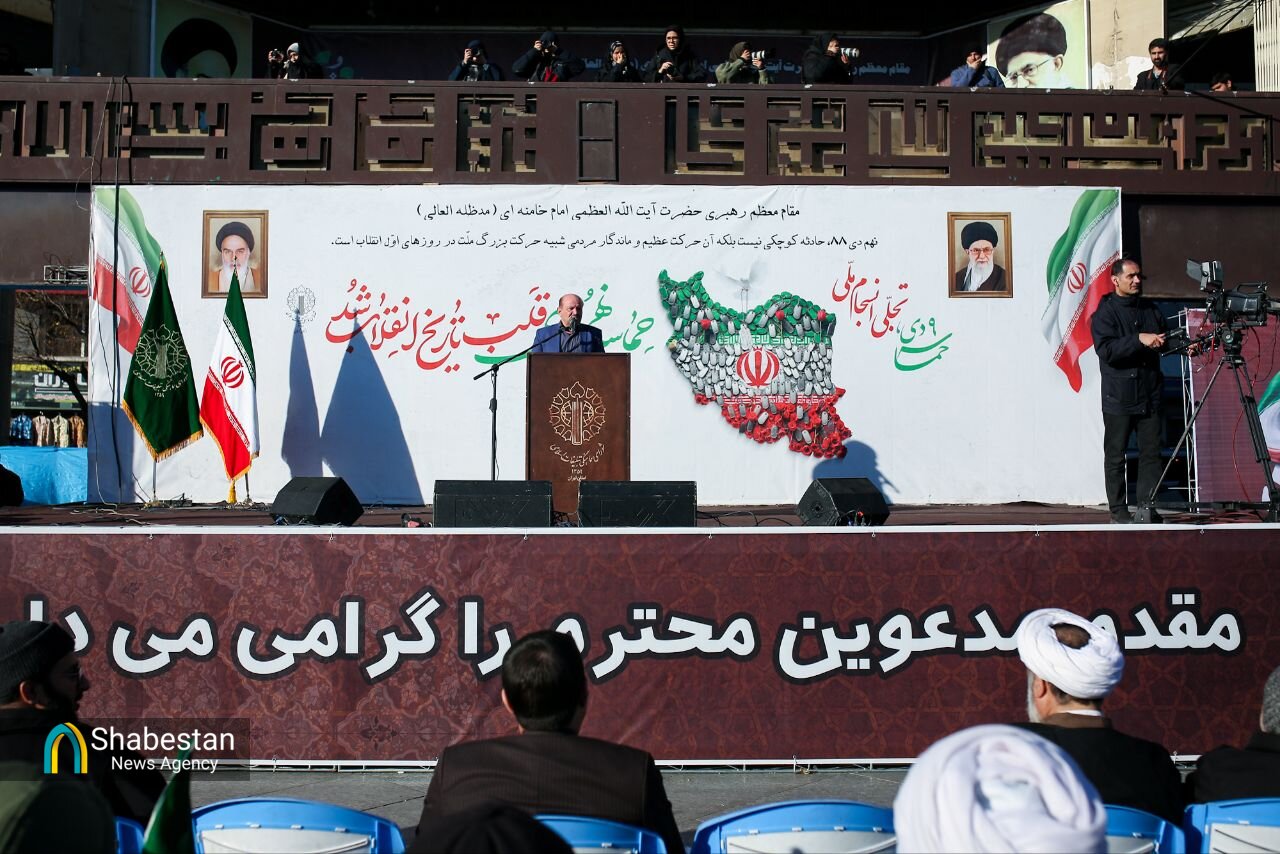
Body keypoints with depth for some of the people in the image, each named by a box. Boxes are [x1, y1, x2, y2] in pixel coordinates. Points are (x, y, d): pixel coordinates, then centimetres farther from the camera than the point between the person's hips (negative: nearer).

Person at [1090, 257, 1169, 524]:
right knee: (1115, 456, 2)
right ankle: (1118, 510, 8)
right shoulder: (1105, 313, -4)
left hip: (1149, 396, 5)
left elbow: (1167, 339, 23)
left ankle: (1148, 507, 10)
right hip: (1118, 399, -5)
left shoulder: (1151, 310, 14)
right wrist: (1138, 340, -24)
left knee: (1151, 453, 4)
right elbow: (1106, 349, -17)